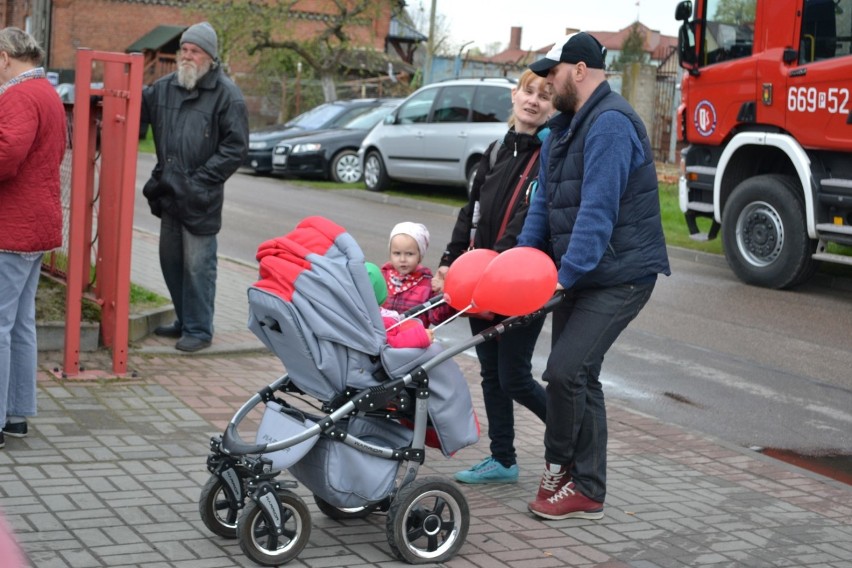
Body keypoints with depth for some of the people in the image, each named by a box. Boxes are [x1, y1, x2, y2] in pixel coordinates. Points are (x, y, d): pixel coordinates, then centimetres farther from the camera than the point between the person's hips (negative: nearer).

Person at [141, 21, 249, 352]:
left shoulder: (226, 95, -8)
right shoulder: (164, 88, 7)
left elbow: (235, 147, -10)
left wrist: (201, 179, -14)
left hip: (200, 198, -6)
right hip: (168, 192, 7)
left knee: (198, 264, -3)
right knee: (171, 260, 15)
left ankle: (198, 329, 6)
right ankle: (185, 321, 29)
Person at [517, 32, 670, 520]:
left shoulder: (610, 123, -18)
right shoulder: (565, 127, 14)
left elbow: (598, 210, -25)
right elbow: (544, 203, 16)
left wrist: (566, 275, -26)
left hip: (619, 274, -10)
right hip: (580, 274, 10)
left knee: (567, 370, -14)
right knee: (578, 375, 10)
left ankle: (562, 467, 6)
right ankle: (584, 485, 18)